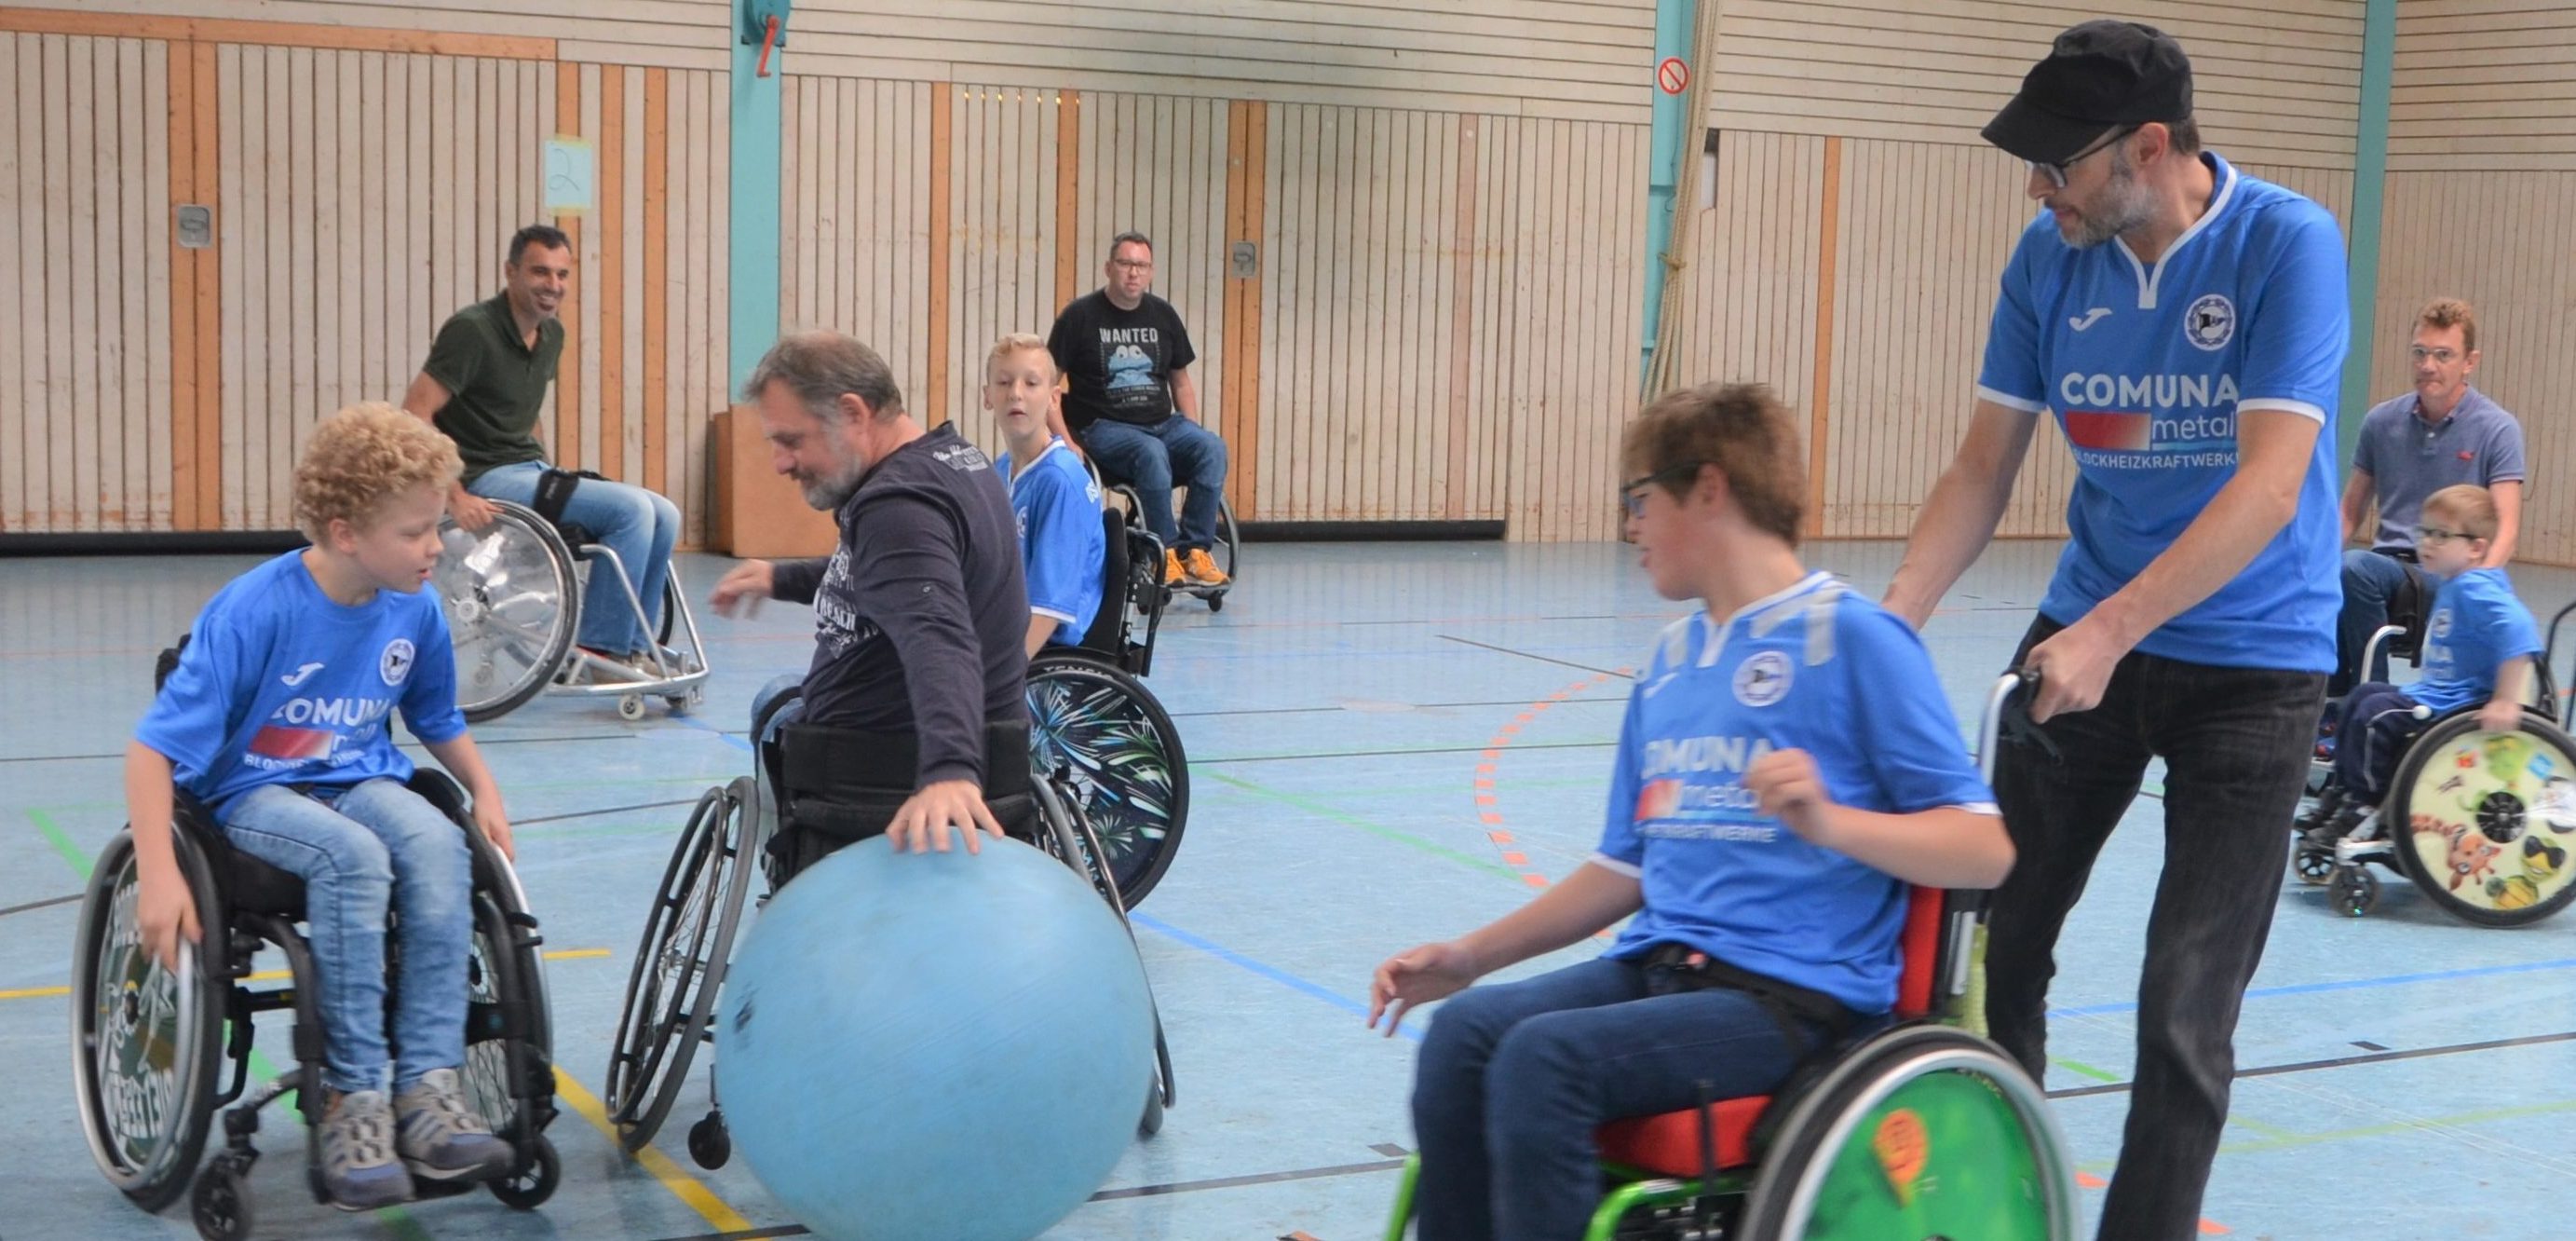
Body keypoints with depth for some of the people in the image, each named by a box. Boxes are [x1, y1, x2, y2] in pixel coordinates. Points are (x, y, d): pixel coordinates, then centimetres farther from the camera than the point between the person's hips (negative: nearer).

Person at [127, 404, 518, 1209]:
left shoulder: (416, 611, -4)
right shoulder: (253, 612, -20)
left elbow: (439, 723, 16)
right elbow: (153, 750, -20)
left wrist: (484, 792, -1)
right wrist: (159, 876, -29)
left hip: (359, 782, 4)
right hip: (252, 794, -4)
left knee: (437, 847, -29)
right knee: (355, 858, -36)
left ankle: (427, 1086, -28)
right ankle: (353, 1099, -27)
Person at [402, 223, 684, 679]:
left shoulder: (551, 334, 10)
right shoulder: (472, 330, -15)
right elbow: (414, 415, -20)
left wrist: (547, 469, 14)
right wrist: (455, 496, -25)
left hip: (532, 470, 8)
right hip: (490, 479, -8)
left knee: (663, 516, -3)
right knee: (631, 509, -21)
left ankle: (634, 646, 4)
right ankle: (601, 647, -13)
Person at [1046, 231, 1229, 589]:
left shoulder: (1163, 314, 13)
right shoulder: (1080, 315, -1)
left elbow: (1181, 381, 21)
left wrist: (1192, 434, 6)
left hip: (1163, 424, 5)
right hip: (1105, 428, -5)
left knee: (1212, 447, -26)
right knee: (1151, 452, -37)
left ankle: (1195, 549, -24)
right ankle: (1166, 552, -29)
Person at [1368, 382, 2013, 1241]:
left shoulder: (1852, 637, -6)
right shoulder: (1671, 662, 17)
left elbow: (1986, 850, -10)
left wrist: (1829, 821, -27)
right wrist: (1471, 954, 16)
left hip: (1795, 993, -7)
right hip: (1659, 965, 7)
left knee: (1545, 1057, -27)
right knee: (1465, 1028, -17)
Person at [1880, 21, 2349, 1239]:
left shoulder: (2287, 243, -17)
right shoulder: (2050, 256, -3)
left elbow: (2270, 481, -25)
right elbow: (1984, 465, 1)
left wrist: (2111, 631, -33)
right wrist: (1894, 616, -13)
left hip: (2249, 659, -4)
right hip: (2084, 635, 5)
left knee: (2184, 1013, -5)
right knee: (1995, 942, 9)